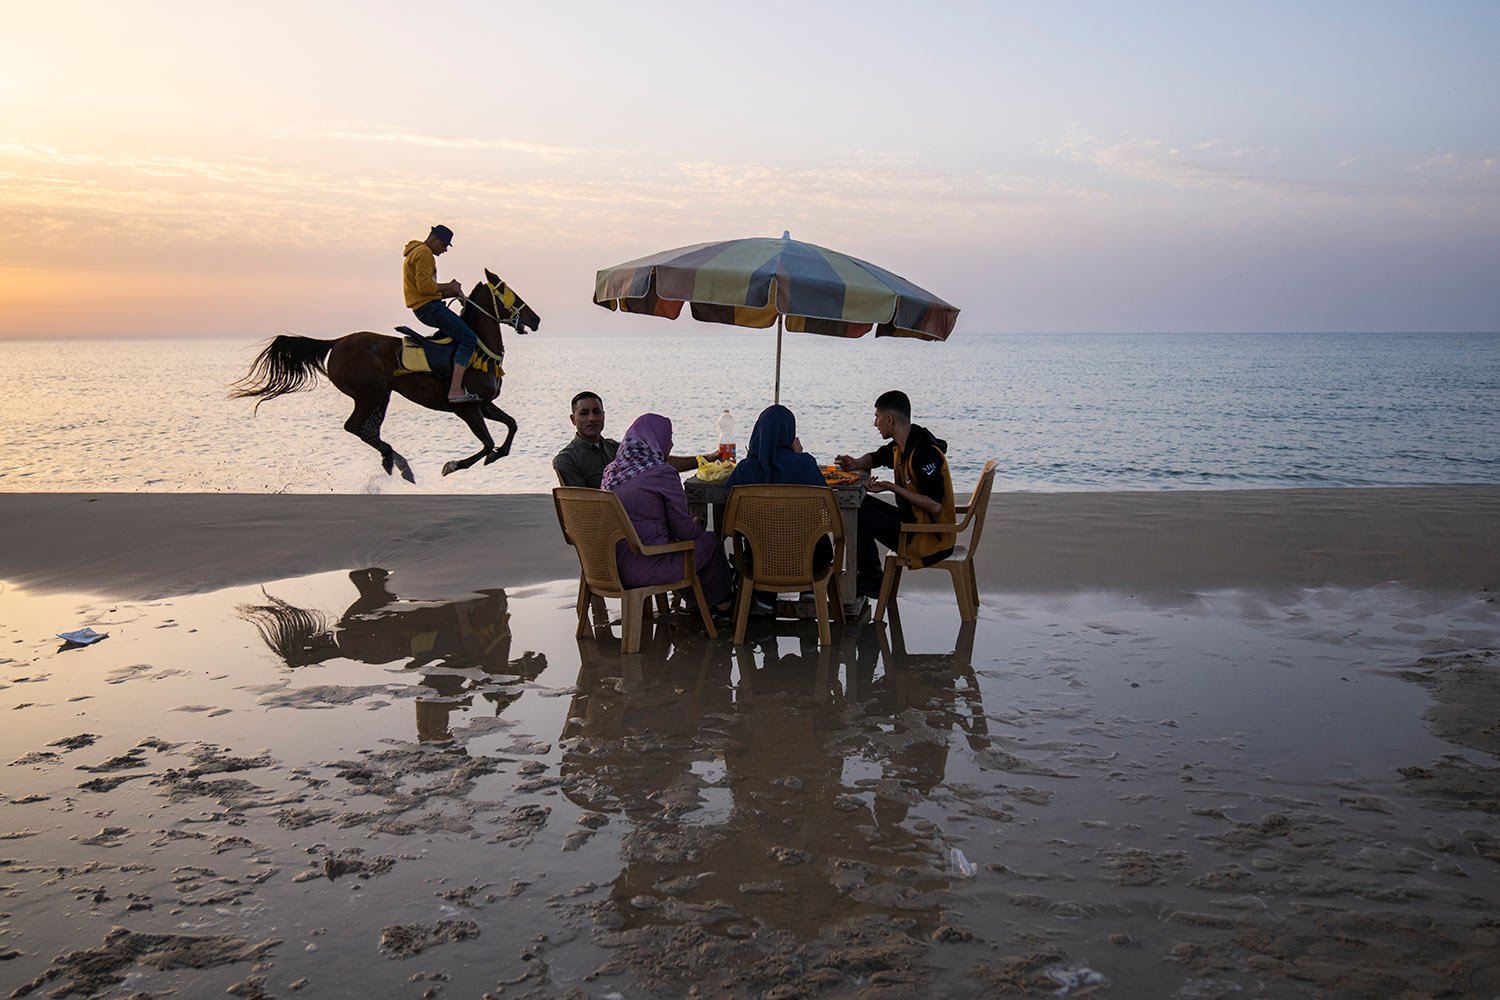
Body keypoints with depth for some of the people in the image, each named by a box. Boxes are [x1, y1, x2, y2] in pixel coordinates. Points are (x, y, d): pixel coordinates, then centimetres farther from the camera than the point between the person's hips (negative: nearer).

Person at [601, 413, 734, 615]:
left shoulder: (610, 472, 7)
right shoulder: (663, 474, -14)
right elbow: (684, 530, -8)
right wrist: (697, 524, 17)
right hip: (646, 570, -8)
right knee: (710, 541, 15)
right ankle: (722, 604, 32)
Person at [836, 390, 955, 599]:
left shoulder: (925, 453, -24)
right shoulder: (901, 447, 6)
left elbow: (935, 506, -28)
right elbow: (875, 457, 27)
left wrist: (892, 487, -23)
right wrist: (855, 464, 3)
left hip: (932, 539, -10)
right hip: (915, 521, 10)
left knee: (857, 516, -11)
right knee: (859, 504, 13)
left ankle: (871, 581, 3)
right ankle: (863, 573, 16)